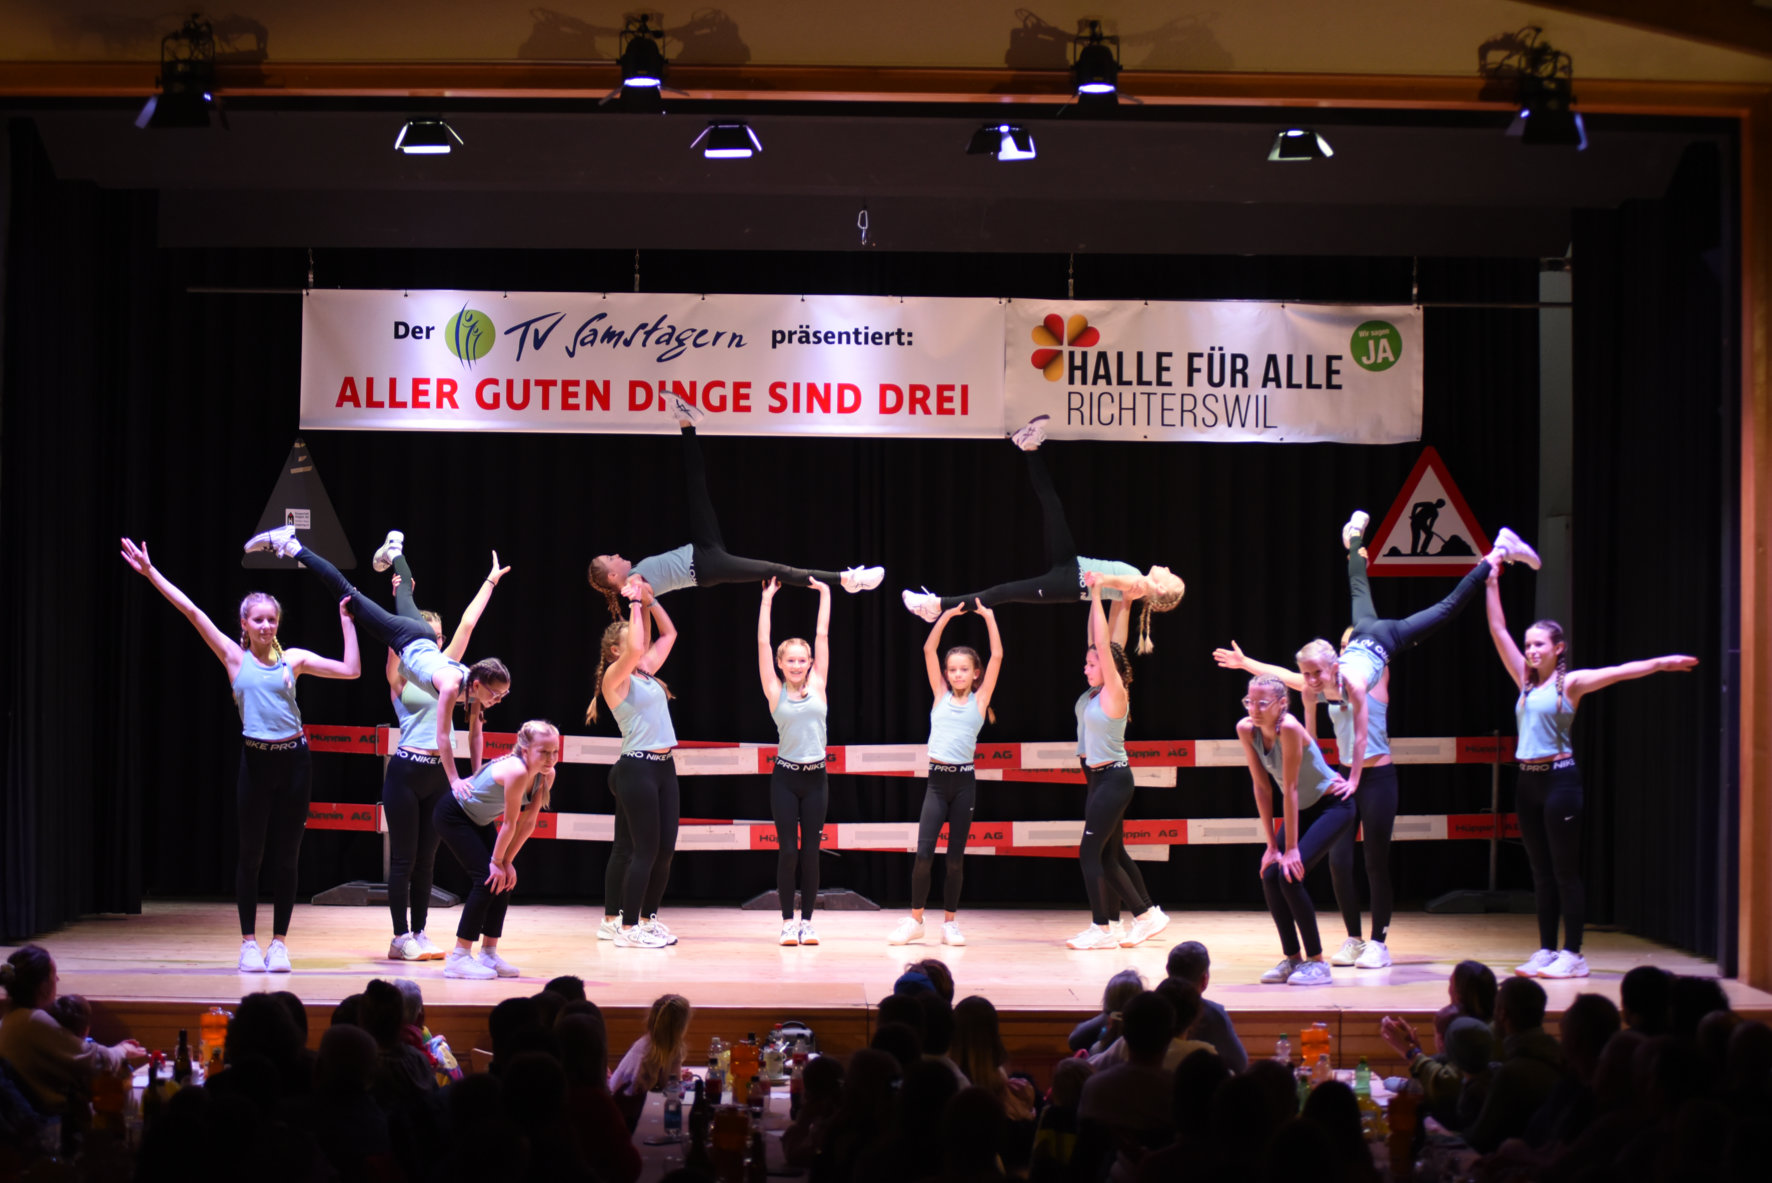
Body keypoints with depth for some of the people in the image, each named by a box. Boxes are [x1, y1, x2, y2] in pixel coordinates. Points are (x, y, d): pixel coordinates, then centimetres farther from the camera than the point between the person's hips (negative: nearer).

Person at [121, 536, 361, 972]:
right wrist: (151, 573, -5)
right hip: (256, 760, -1)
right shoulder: (234, 657, 2)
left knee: (287, 856, 5)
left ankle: (279, 941, 14)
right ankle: (249, 941, 14)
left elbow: (350, 670, 2)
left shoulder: (293, 658, 5)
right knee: (251, 853, 5)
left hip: (294, 759, 1)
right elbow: (191, 611, -2)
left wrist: (346, 621, 0)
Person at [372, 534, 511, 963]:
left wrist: (490, 582, 15)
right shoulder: (398, 676, 0)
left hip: (439, 774, 5)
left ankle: (419, 934, 14)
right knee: (404, 857, -1)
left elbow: (467, 623, 13)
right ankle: (401, 937, 3)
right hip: (406, 771, -5)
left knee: (426, 859, 9)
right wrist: (400, 597, -24)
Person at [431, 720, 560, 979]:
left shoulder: (546, 775, -11)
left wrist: (506, 861, -5)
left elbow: (528, 823, -5)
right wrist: (498, 860, -15)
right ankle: (458, 958, -11)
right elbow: (509, 824, -25)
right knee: (487, 879, -15)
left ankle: (488, 953, 13)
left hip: (479, 820, 9)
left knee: (506, 878, 3)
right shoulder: (516, 771, -35)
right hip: (453, 815, -9)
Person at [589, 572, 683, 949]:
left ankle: (648, 918, 19)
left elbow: (668, 635, 23)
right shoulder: (615, 678, -8)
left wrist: (650, 600, 12)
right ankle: (627, 928, -3)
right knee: (645, 849, -7)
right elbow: (635, 649, -26)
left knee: (666, 848, 9)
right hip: (635, 768, -8)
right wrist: (636, 604, -18)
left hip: (662, 766, 8)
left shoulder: (646, 673, 15)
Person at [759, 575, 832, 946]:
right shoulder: (775, 692, 0)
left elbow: (822, 637, 7)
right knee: (787, 850, -1)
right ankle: (788, 920, 7)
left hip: (816, 776, 2)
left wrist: (825, 594, 8)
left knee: (811, 850, 4)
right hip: (785, 776, -2)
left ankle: (807, 920, 10)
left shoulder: (817, 685, 5)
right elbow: (763, 642, -2)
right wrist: (767, 599, -1)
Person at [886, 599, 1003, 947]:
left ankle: (951, 922, 13)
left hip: (963, 781, -1)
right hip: (937, 779, 1)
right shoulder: (941, 695, 9)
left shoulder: (979, 699, 5)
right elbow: (929, 650, 5)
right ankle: (915, 919, 4)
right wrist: (946, 616, 1)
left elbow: (997, 656, 0)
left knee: (956, 856, 4)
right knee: (924, 852, -6)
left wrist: (989, 618, 1)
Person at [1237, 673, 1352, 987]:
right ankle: (1292, 958, 9)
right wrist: (1272, 844, -7)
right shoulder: (1246, 730, -12)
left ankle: (1316, 962, -7)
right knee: (1270, 875, -5)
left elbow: (1290, 789, -28)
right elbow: (1261, 788, -7)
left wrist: (1291, 849, -23)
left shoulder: (1288, 728, -31)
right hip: (1302, 808, 7)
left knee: (1290, 874, -19)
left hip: (1332, 805, -7)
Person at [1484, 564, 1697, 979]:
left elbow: (1617, 672, -15)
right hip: (1528, 779, 6)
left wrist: (1662, 663, -26)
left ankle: (1573, 955, -1)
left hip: (1559, 777, -6)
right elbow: (1498, 631, 14)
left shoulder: (1570, 682, -3)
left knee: (1565, 871, -4)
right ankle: (1547, 950, 14)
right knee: (1541, 871, 9)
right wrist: (1492, 584, 13)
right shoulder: (1526, 681, 12)